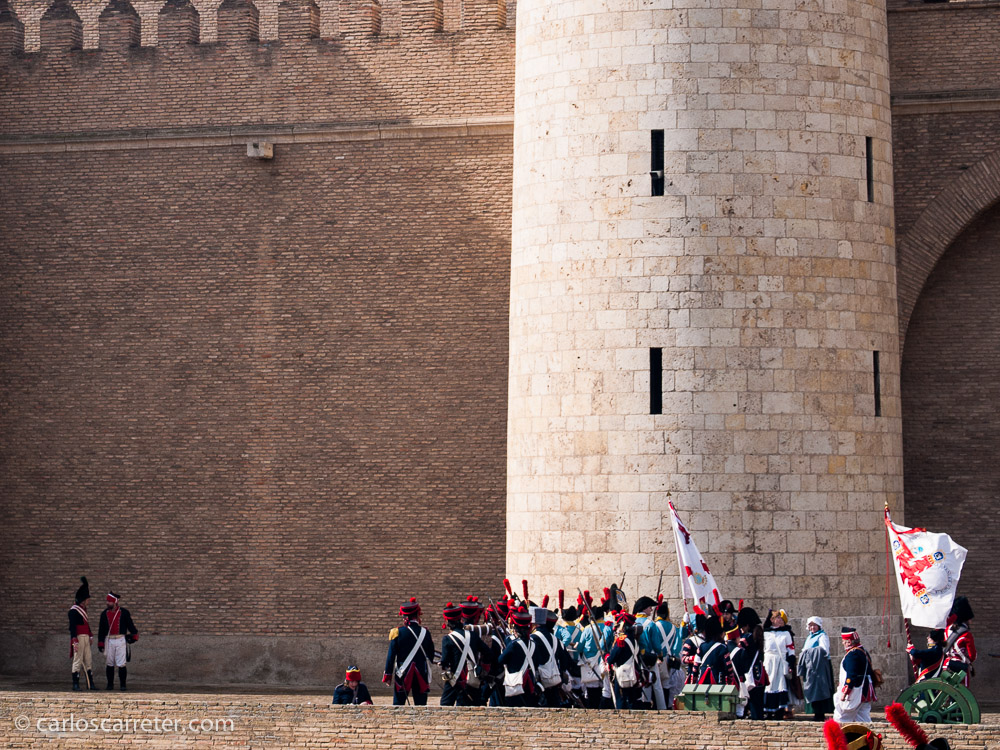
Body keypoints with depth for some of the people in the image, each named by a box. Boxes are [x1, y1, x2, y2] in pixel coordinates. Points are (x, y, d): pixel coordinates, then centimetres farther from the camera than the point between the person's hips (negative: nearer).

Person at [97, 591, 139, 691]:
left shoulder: (124, 612, 1)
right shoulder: (104, 614, 7)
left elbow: (130, 624, 9)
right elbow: (101, 629, 10)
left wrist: (134, 636, 1)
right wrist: (100, 644, 7)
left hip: (121, 640, -2)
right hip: (109, 640, 2)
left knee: (121, 664, -5)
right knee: (109, 664, 6)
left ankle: (122, 685, 3)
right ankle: (110, 684, 15)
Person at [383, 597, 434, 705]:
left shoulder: (398, 633, -6)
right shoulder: (424, 632, -2)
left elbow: (391, 655, -5)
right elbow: (431, 656, 7)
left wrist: (388, 675, 2)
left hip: (403, 676, -1)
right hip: (422, 676, 1)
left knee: (398, 705, 3)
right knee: (421, 705, 5)